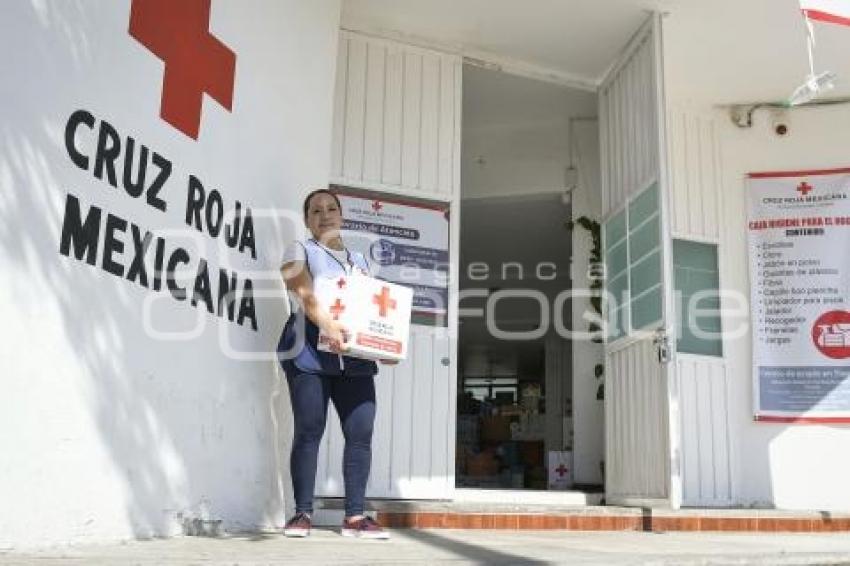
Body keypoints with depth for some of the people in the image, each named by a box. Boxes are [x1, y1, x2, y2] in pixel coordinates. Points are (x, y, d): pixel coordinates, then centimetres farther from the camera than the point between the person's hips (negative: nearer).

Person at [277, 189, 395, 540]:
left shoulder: (359, 262, 24)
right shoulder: (300, 252, 9)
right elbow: (304, 294, -10)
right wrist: (327, 325, -28)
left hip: (354, 358, 4)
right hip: (310, 355, -4)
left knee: (361, 432, -4)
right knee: (309, 431, -7)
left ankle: (355, 516, 2)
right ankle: (303, 513, 3)